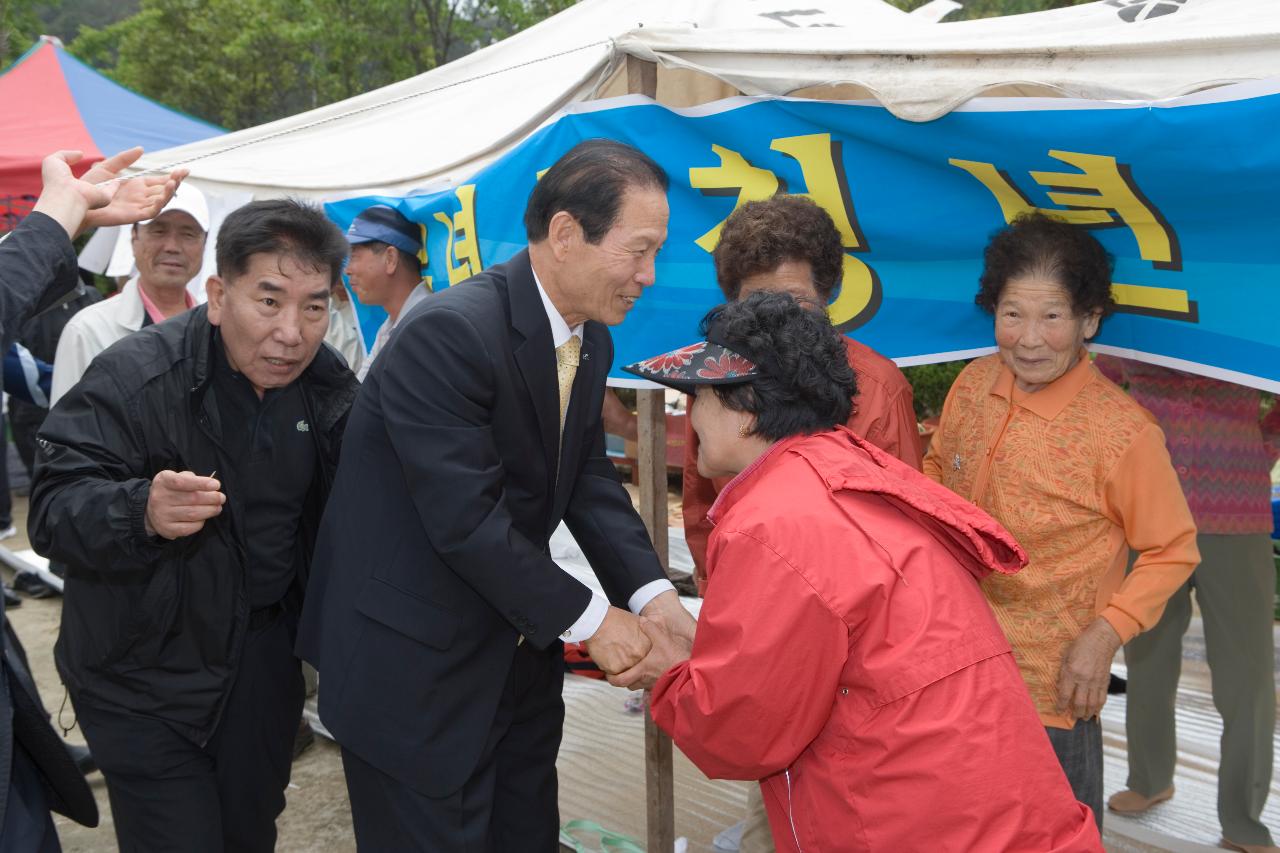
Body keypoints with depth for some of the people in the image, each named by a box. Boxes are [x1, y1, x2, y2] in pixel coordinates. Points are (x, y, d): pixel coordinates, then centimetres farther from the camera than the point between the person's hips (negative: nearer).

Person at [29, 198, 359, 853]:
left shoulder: (330, 386, -2)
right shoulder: (135, 377, -20)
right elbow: (53, 510, -22)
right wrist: (142, 511, -42)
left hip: (265, 664, 5)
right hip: (146, 679, -5)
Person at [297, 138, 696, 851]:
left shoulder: (592, 340, 3)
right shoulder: (448, 334, -25)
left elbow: (589, 478, 5)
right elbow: (467, 520, -27)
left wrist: (652, 592, -9)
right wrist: (587, 619, -19)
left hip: (516, 647, 8)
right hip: (414, 664, -8)